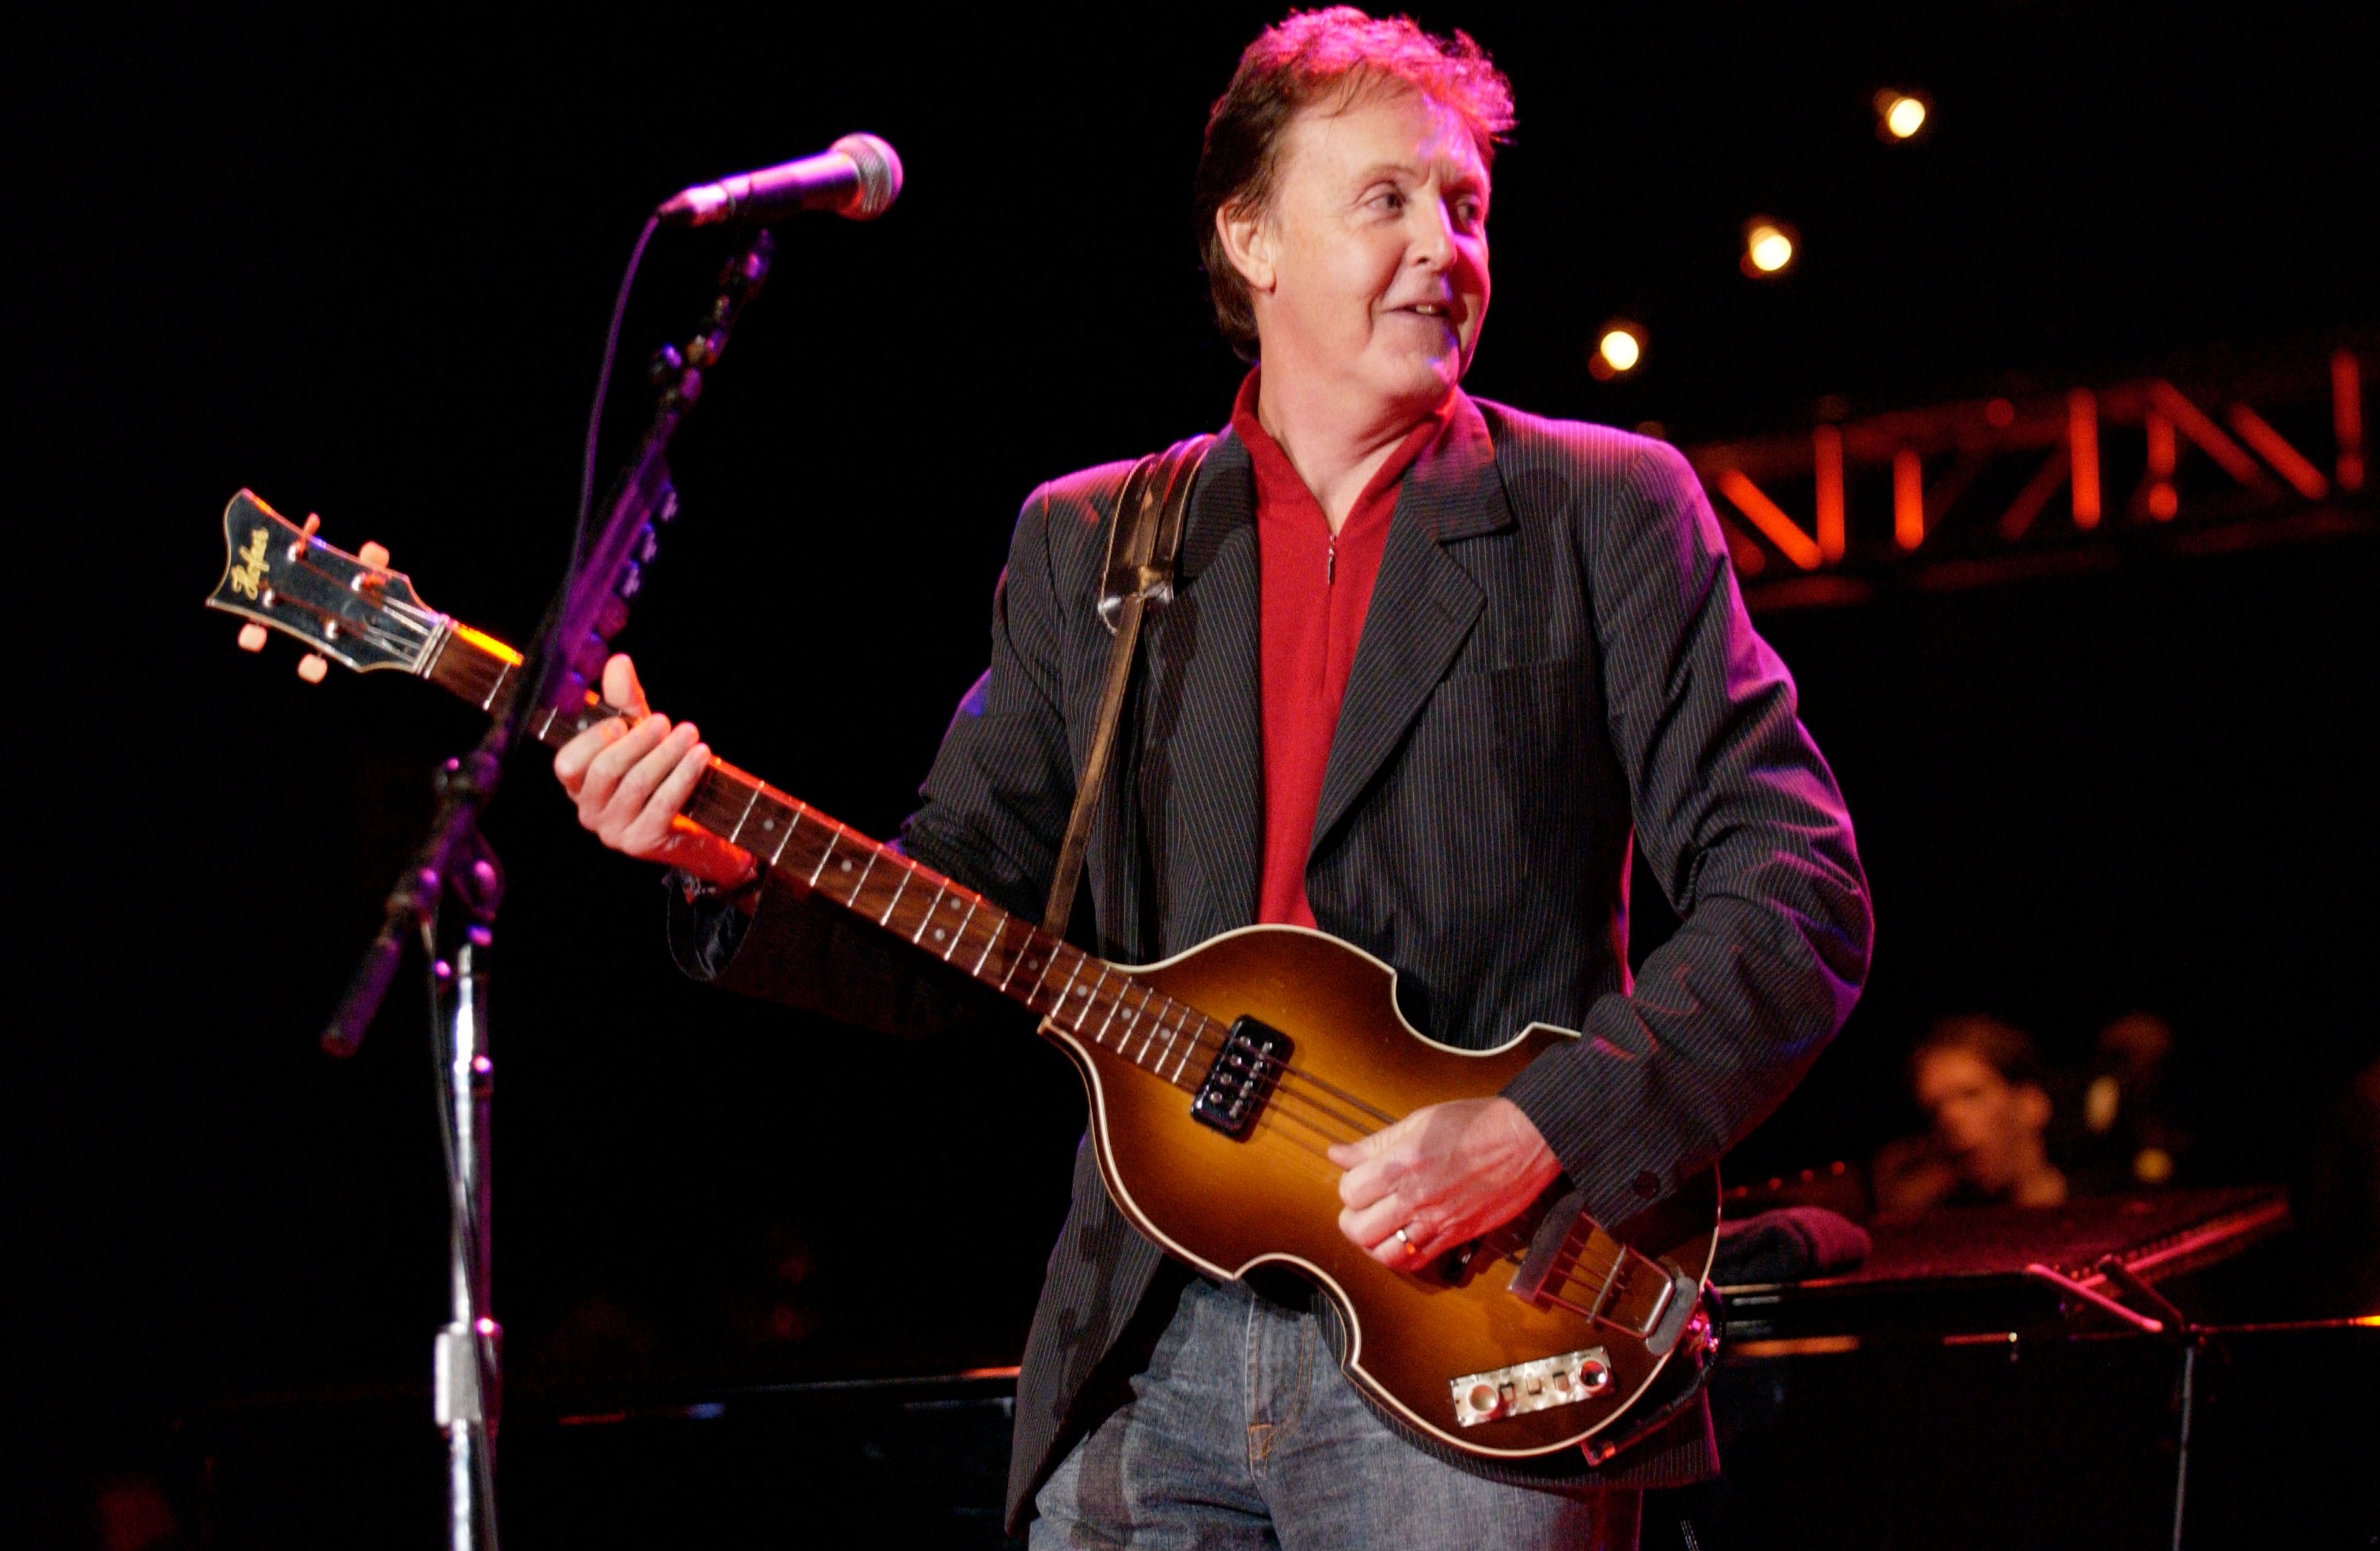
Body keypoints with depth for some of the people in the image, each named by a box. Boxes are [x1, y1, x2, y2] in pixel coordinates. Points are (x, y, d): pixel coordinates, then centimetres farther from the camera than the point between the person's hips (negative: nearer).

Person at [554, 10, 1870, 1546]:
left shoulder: (1607, 513, 4)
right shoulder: (1086, 546, 13)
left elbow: (1797, 893, -3)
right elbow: (947, 935, 13)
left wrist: (1540, 1134, -15)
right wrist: (731, 868, -7)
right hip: (1147, 1354, 3)